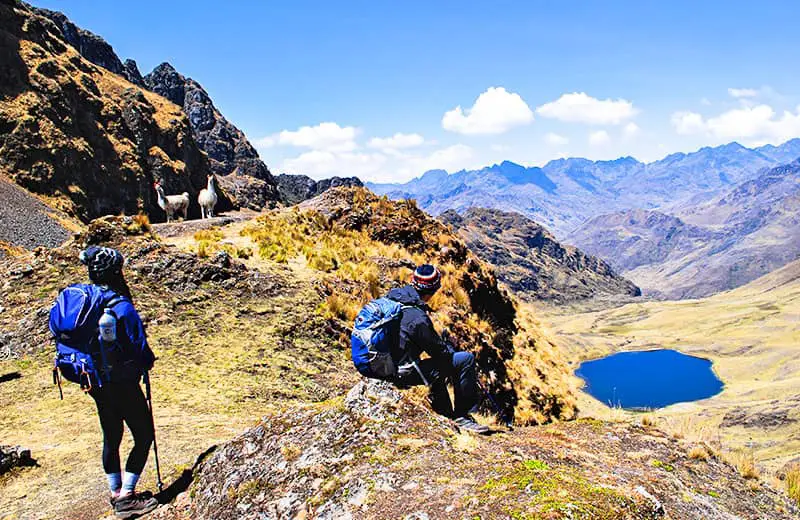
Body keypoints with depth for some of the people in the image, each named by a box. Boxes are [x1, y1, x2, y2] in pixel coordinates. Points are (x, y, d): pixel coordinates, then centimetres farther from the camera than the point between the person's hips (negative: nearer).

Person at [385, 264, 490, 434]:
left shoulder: (392, 296, -1)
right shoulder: (418, 318, -26)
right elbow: (438, 350, -13)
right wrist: (451, 350, 9)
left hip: (384, 365, 9)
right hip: (404, 374, -9)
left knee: (438, 361, 33)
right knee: (466, 359, -7)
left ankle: (445, 415, 39)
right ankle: (462, 416, 6)